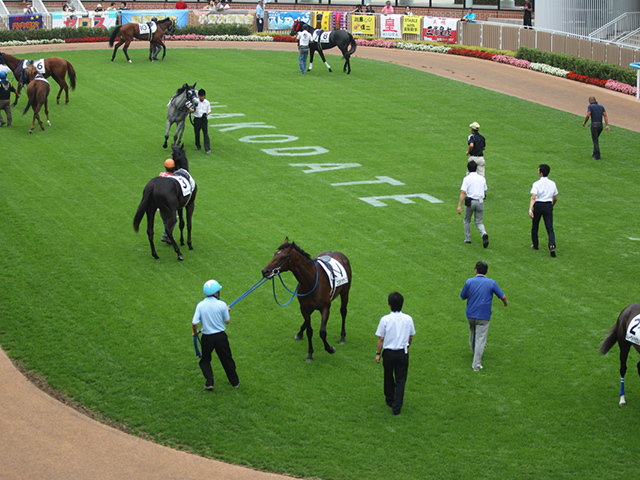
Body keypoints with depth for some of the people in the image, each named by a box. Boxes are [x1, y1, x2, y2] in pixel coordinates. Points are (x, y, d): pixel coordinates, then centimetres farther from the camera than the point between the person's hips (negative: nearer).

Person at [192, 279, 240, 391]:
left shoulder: (200, 305, -11)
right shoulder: (221, 305, -13)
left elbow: (194, 323, -16)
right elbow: (227, 321, -2)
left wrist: (195, 333, 5)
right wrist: (227, 311, 16)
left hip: (207, 337, 0)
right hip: (220, 336, 0)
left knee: (205, 360, 17)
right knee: (227, 359, 16)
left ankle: (209, 382, 3)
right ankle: (235, 382, 25)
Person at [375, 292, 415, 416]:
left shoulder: (385, 319, -14)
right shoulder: (408, 319, -6)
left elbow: (380, 338, -9)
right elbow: (411, 337, 7)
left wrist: (378, 353, 3)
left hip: (389, 353, -1)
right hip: (403, 353, 1)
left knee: (388, 377, 20)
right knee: (401, 380, 7)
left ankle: (390, 400, 37)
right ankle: (397, 407, 2)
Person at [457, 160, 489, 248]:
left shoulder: (467, 178, -6)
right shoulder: (482, 178, 8)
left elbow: (463, 193, -14)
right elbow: (484, 192, 12)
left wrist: (459, 205, -17)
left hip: (470, 202, -3)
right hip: (480, 201, 3)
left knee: (467, 221, 19)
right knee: (478, 222, 12)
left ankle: (468, 239, 22)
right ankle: (484, 235, -16)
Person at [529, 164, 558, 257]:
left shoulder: (536, 184, -8)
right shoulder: (552, 183, 5)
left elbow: (533, 198, -19)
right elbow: (555, 198, 12)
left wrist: (530, 209, -24)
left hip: (538, 205, -2)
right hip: (548, 206, 3)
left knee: (535, 227, 18)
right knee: (550, 228, -1)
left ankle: (535, 245, 30)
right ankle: (552, 245, -23)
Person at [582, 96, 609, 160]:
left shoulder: (590, 106, -2)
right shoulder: (601, 106, 13)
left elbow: (588, 116, -16)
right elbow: (605, 115, 1)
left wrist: (584, 123, 2)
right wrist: (607, 125, -6)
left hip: (594, 125, -5)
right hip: (600, 125, 6)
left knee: (595, 141, -1)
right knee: (596, 139, 25)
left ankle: (597, 156, -5)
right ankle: (595, 153, 31)